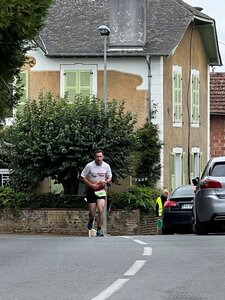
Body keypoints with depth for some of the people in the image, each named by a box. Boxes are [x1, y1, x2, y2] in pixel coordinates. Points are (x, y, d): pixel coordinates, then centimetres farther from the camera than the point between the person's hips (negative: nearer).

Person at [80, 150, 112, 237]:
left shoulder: (106, 166, -2)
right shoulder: (89, 166, -11)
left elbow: (109, 178, 12)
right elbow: (82, 177, -5)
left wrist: (106, 181, -12)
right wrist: (91, 185, -15)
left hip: (101, 190, 2)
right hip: (91, 190, -2)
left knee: (101, 210, -15)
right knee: (92, 212, 0)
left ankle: (99, 230, -5)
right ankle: (91, 221, 37)